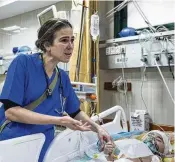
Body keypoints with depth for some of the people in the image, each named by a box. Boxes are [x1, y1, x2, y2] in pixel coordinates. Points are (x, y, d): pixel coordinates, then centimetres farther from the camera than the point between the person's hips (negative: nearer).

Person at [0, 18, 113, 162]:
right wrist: (59, 121, -24)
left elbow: (76, 112, 16)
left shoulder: (63, 77, 4)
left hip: (44, 146, 5)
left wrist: (98, 128, -1)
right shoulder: (23, 63, -13)